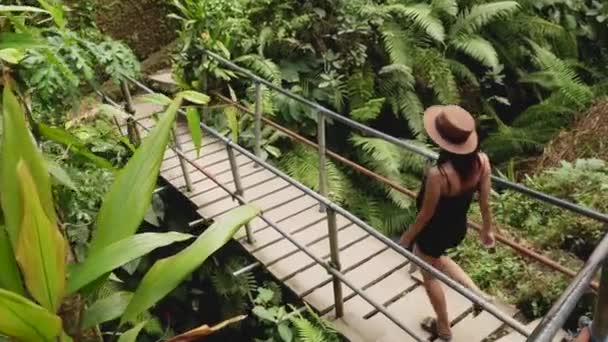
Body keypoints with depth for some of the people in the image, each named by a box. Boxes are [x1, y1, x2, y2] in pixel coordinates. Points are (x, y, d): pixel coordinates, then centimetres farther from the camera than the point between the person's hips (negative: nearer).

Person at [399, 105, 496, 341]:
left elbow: (426, 214, -22)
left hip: (434, 233, -6)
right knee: (437, 259, 38)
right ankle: (477, 293, 33)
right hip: (458, 229, 6)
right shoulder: (482, 161, -20)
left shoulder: (438, 175, -37)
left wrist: (407, 237, -4)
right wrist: (487, 229, 13)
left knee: (430, 275, 24)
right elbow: (485, 202, -5)